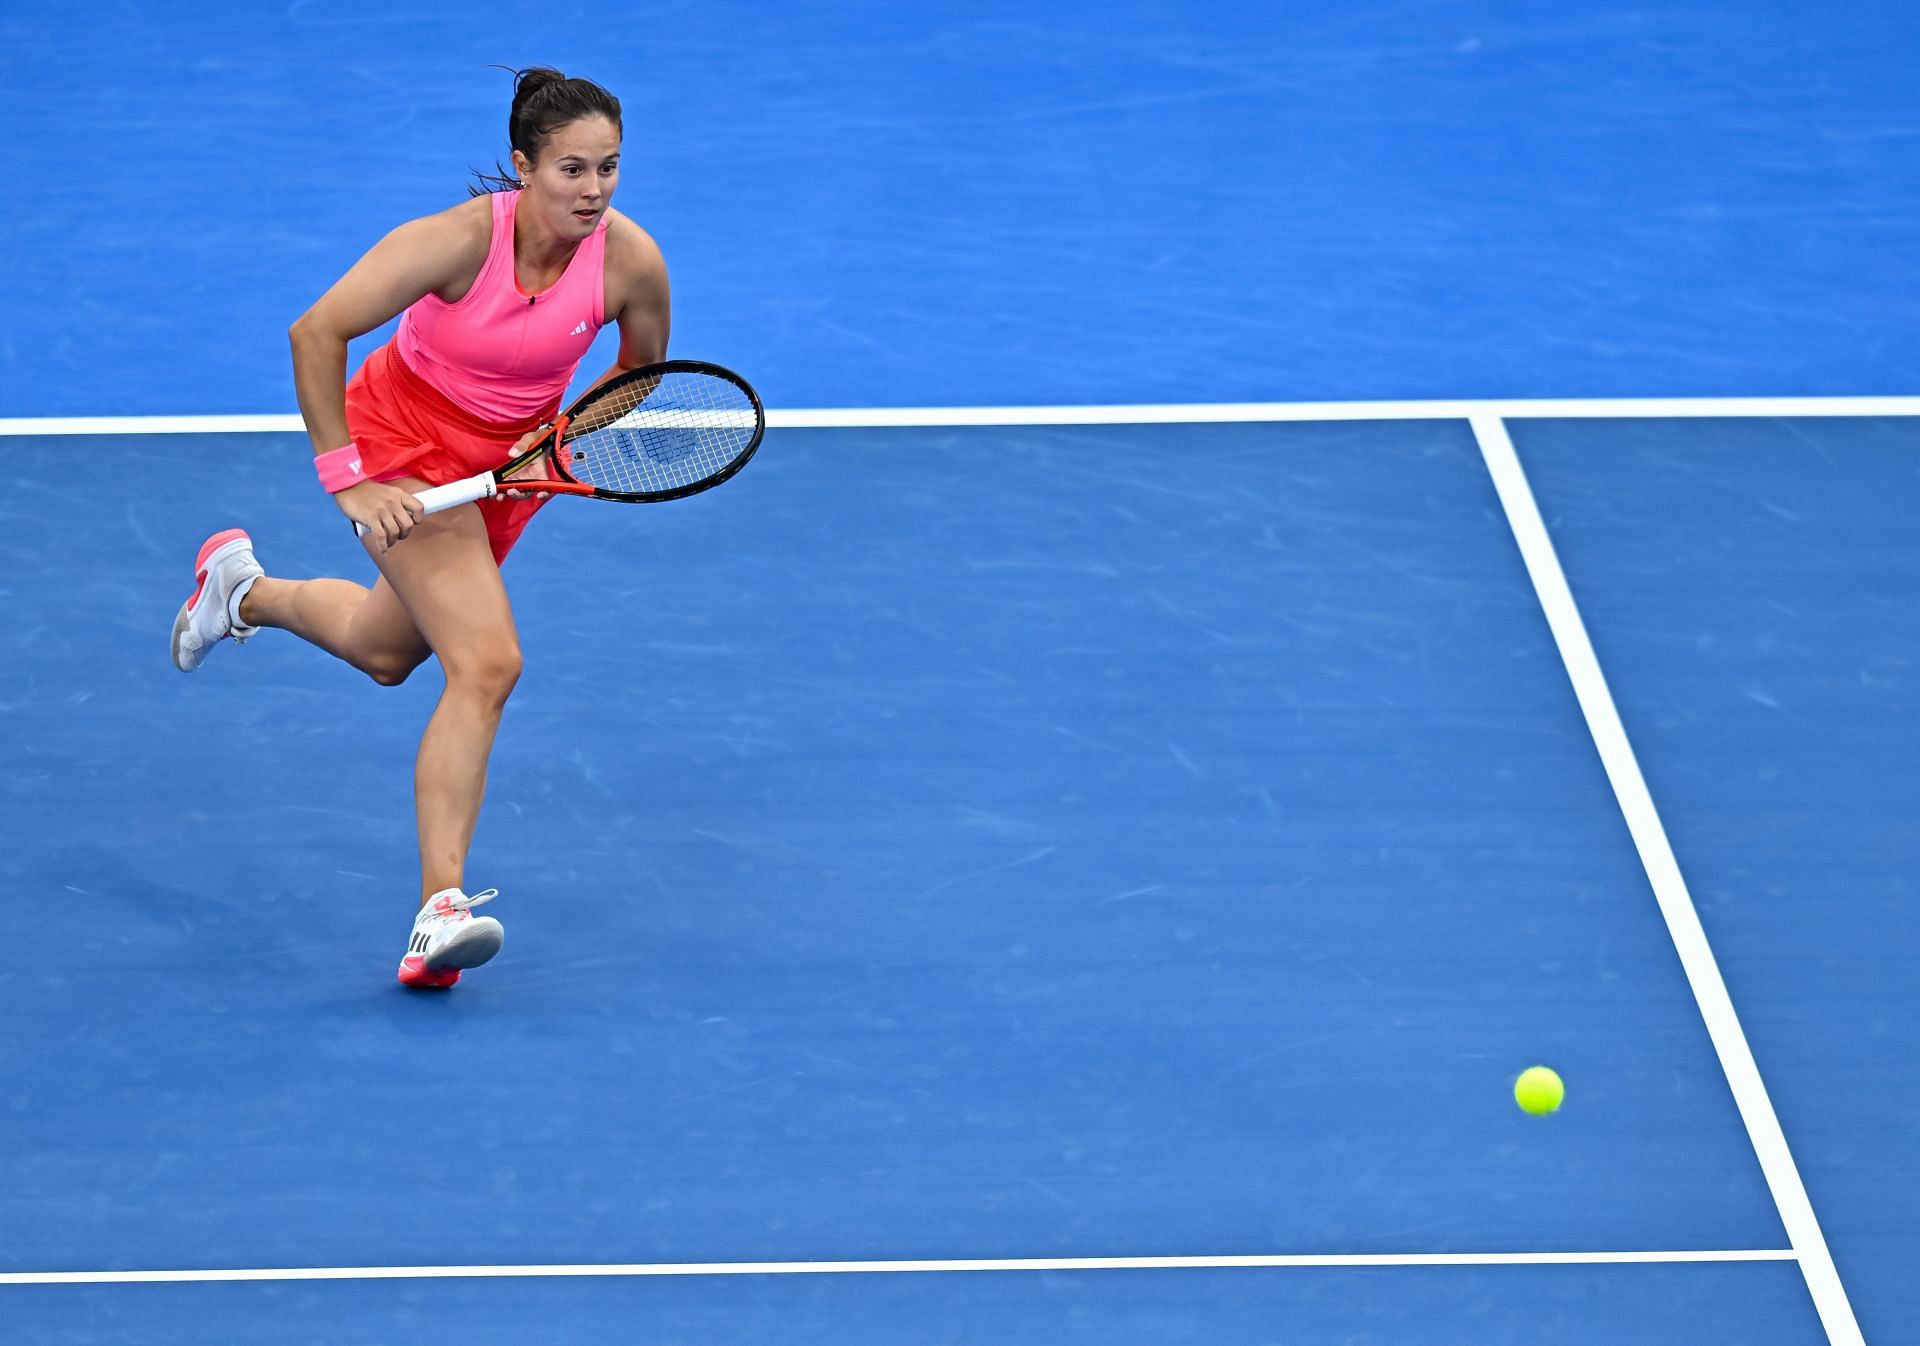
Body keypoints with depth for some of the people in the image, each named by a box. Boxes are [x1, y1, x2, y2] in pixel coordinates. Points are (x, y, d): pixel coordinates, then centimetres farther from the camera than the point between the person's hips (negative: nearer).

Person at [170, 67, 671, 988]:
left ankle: (243, 588, 51)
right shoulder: (461, 239, -31)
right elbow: (316, 334, -26)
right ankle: (440, 909, -21)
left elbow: (640, 368, 3)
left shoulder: (631, 263, -20)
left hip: (510, 461, 6)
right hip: (403, 439, -5)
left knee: (386, 653, 22)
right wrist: (347, 481, -26)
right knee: (488, 664, -22)